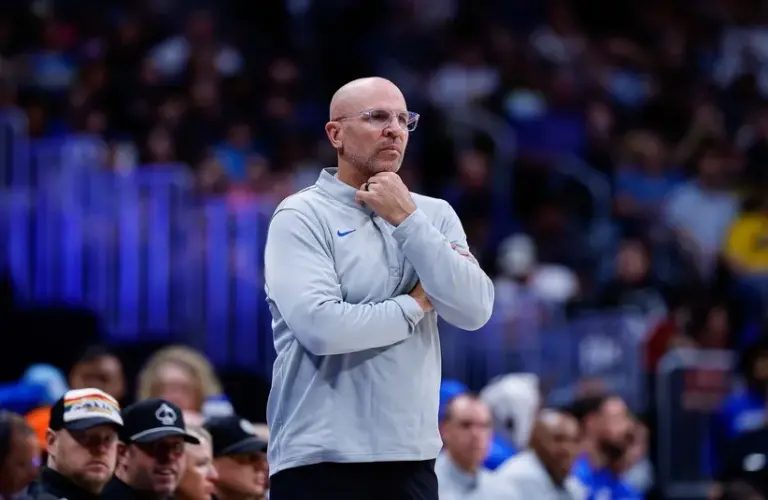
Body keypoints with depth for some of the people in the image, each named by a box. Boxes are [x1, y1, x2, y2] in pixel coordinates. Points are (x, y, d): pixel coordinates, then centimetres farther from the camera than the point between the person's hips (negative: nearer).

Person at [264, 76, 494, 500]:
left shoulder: (434, 215, 11)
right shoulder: (302, 216, -5)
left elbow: (475, 310, -3)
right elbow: (320, 327, -19)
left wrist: (407, 220, -6)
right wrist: (416, 306, -5)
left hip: (411, 457, 5)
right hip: (322, 460, -5)